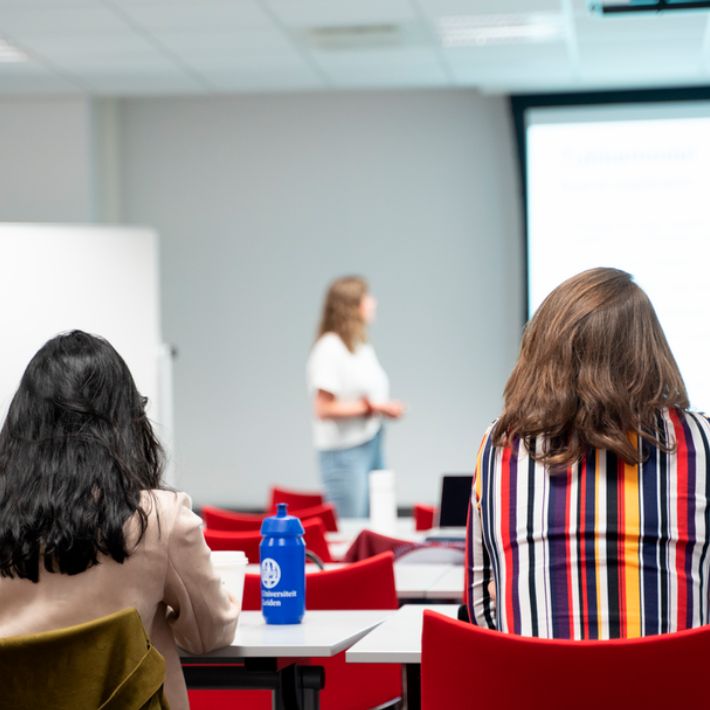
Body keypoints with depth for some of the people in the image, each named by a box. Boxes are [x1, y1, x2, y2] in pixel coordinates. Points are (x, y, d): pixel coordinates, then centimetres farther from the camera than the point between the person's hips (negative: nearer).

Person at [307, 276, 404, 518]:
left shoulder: (362, 347, 12)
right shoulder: (329, 350, -14)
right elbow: (323, 409, -18)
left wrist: (387, 408, 0)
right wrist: (369, 407, -18)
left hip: (372, 446, 9)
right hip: (344, 452, -8)